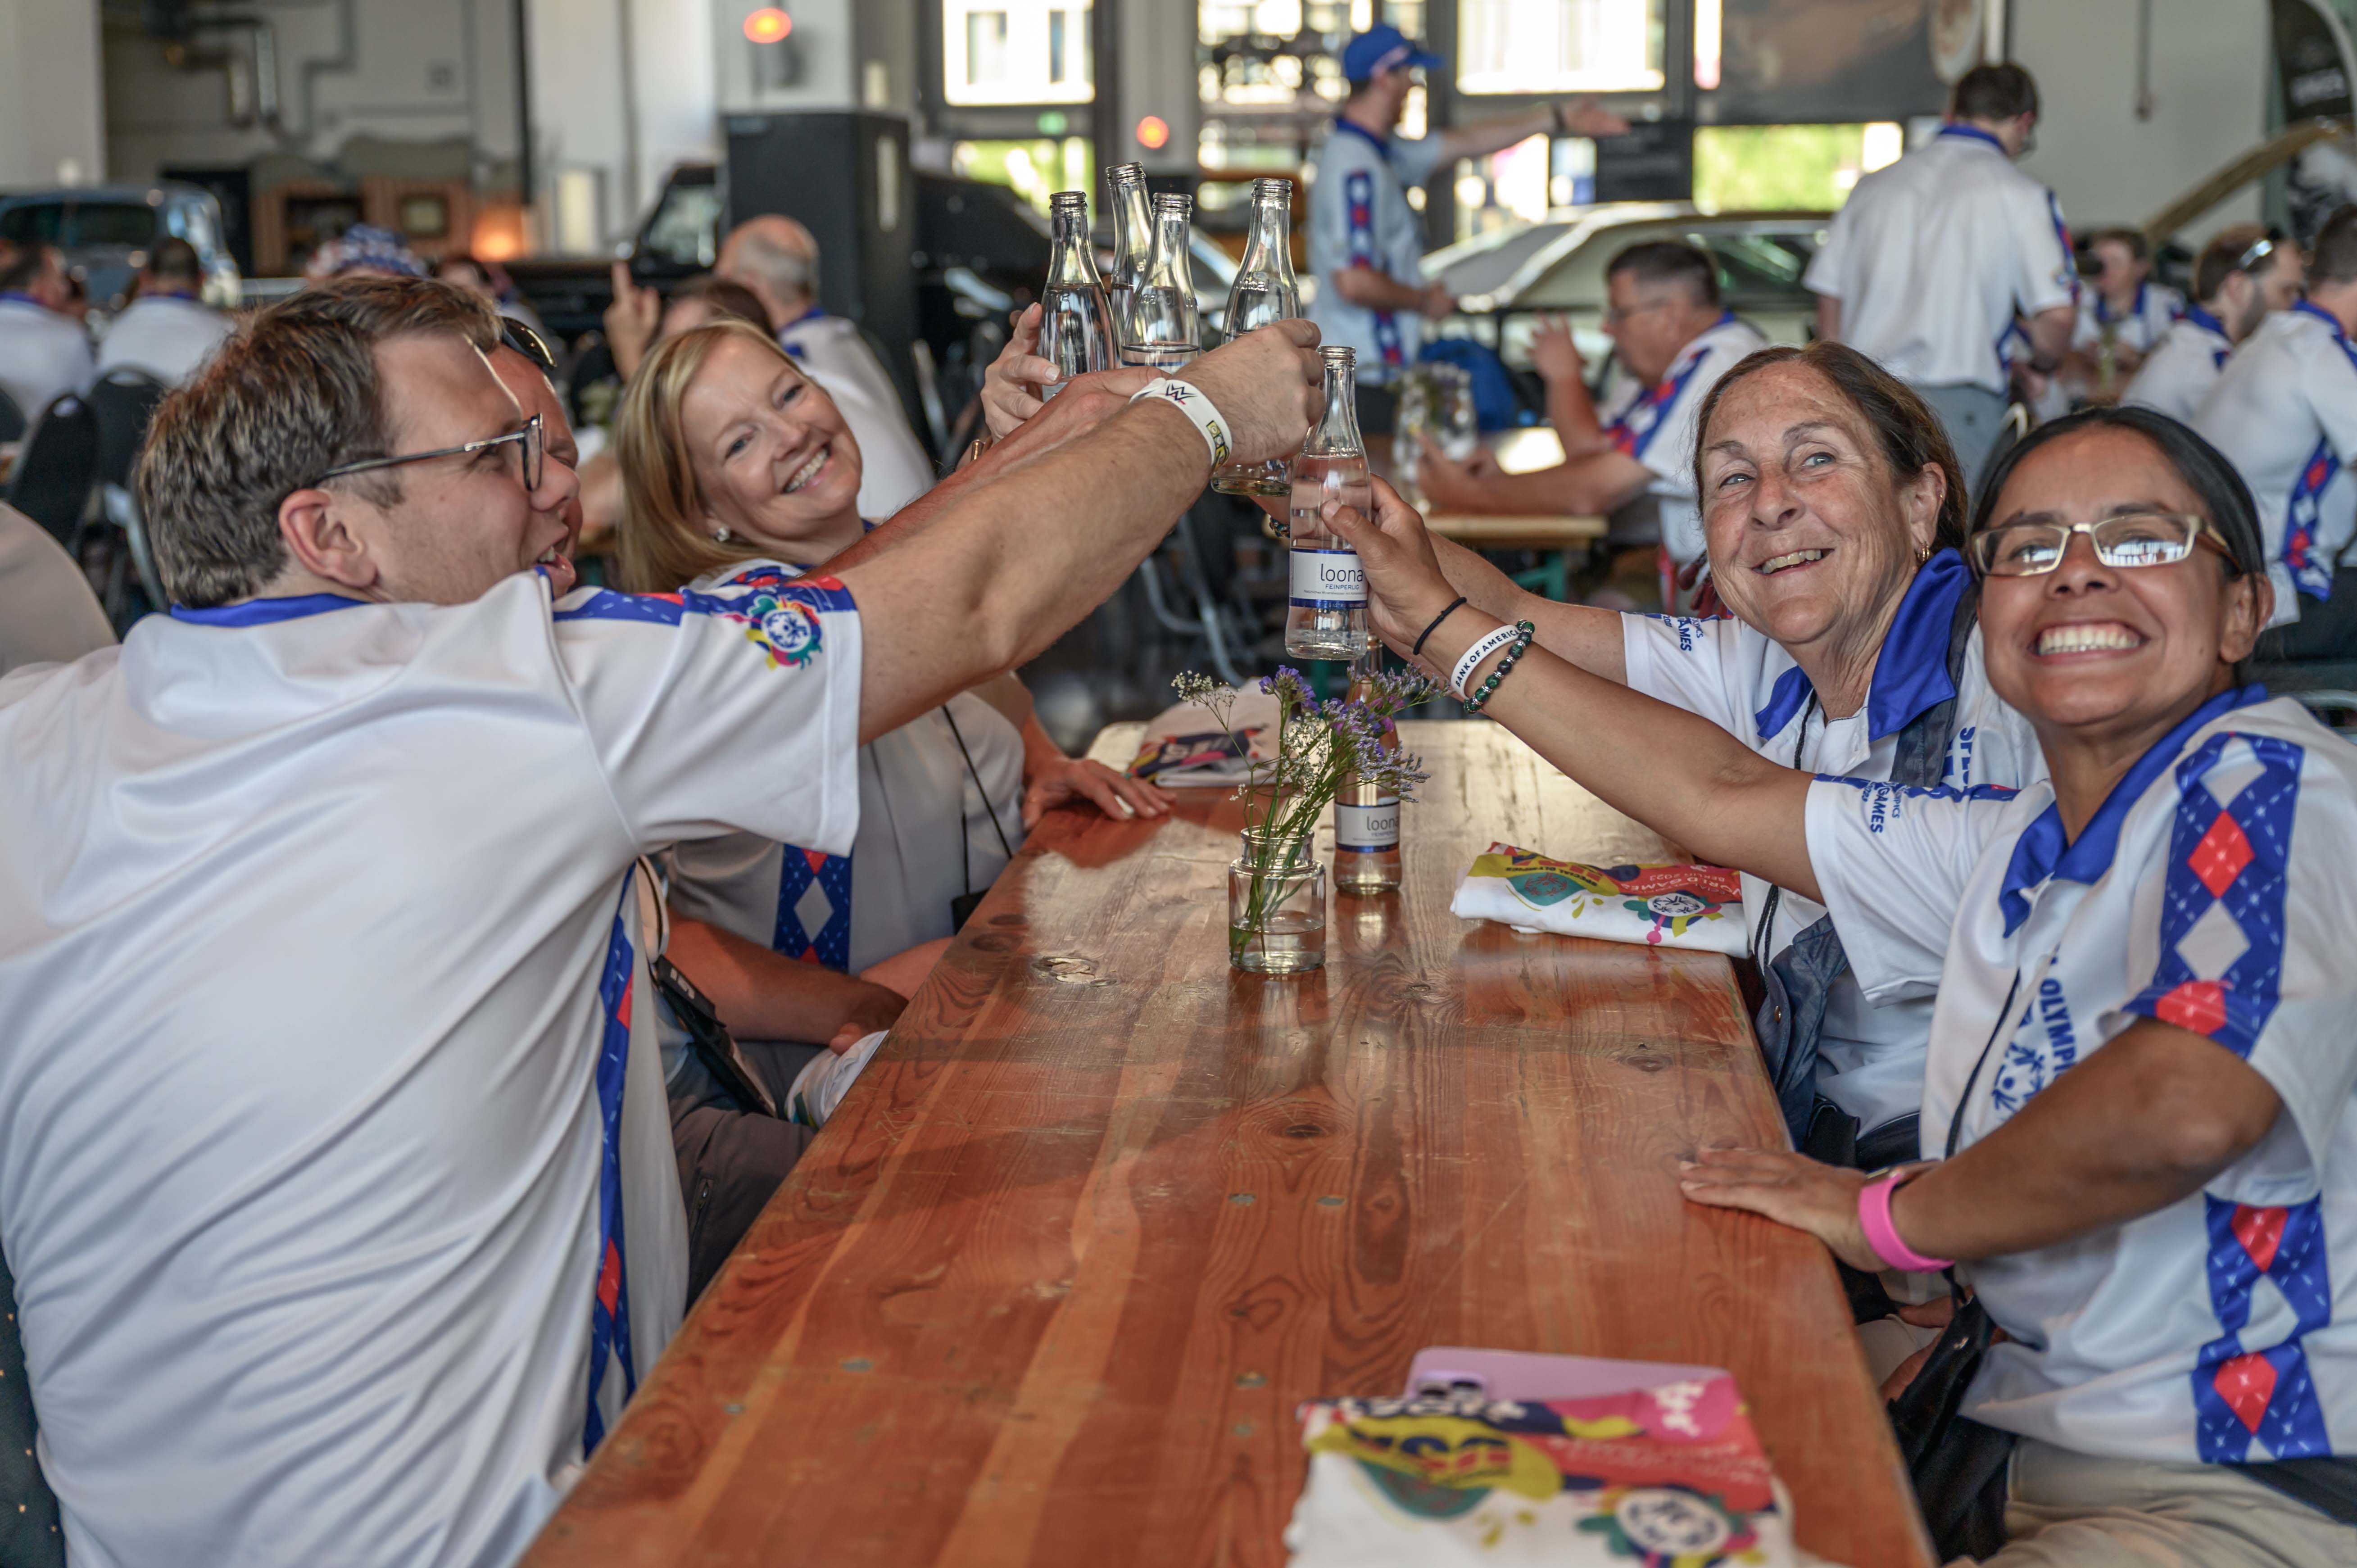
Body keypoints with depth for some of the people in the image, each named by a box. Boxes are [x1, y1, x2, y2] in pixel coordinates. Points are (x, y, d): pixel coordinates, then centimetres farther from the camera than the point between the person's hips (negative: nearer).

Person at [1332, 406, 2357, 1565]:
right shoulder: (2016, 849, 11)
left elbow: (2184, 1106, -30)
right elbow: (1724, 797, 20)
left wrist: (1890, 1217, -13)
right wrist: (1435, 619, 24)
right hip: (2040, 1458, 8)